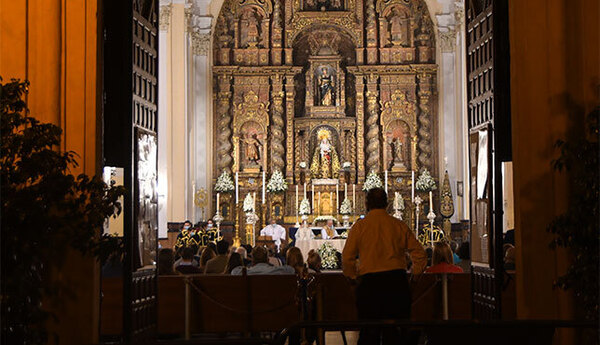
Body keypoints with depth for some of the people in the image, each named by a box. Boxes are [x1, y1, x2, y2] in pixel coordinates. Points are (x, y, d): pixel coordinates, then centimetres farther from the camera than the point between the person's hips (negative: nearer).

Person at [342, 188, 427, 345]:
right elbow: (420, 253, 5)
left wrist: (354, 276, 14)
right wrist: (415, 273, 19)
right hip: (397, 282, 2)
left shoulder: (359, 226, 0)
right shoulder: (399, 225, 6)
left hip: (369, 283, -2)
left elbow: (347, 259, -2)